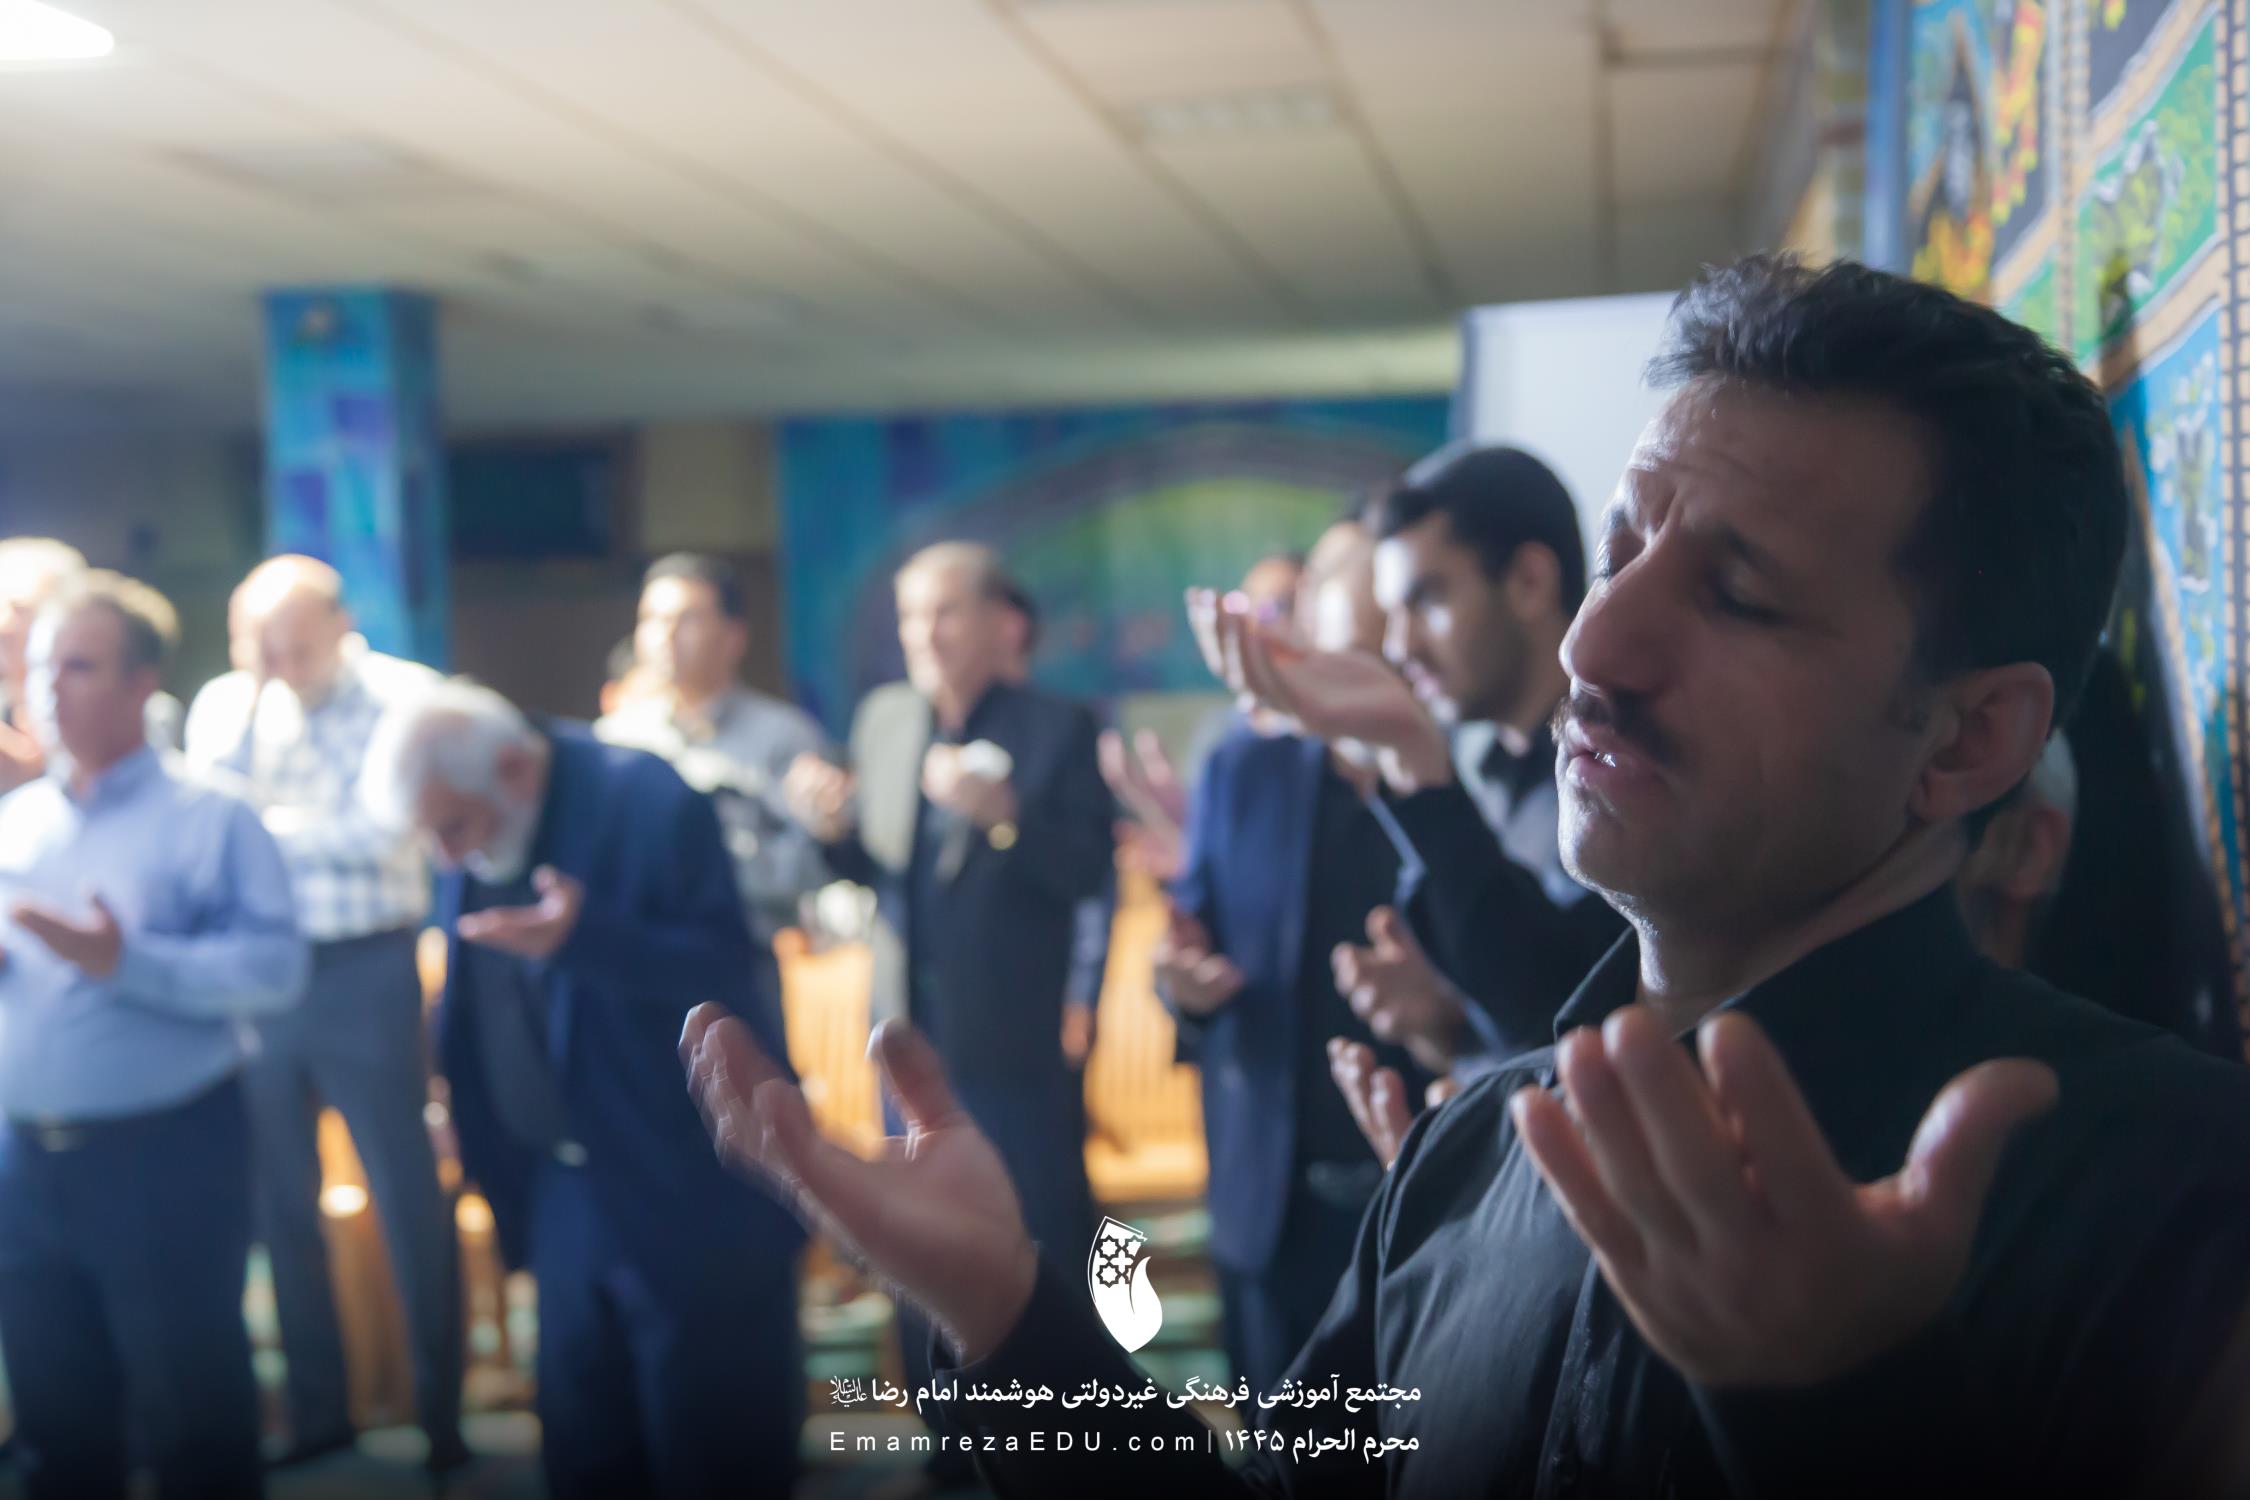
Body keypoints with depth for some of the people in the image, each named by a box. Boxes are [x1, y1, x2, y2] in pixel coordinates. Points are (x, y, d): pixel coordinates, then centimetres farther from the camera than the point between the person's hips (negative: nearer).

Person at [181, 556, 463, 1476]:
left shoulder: (403, 695, -8)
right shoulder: (223, 703, 6)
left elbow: (377, 834, -17)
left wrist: (265, 823, -7)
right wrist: (248, 692, -12)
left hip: (364, 974, -4)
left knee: (407, 1197, 1)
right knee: (281, 1201, 12)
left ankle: (441, 1416, 12)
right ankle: (317, 1407, 25)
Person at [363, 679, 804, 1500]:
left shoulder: (653, 804, -18)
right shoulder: (471, 832, 2)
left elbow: (727, 968, -20)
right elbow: (481, 1006, 12)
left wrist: (585, 939, -33)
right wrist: (488, 1150, 6)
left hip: (686, 1187, -6)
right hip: (562, 1186, 7)